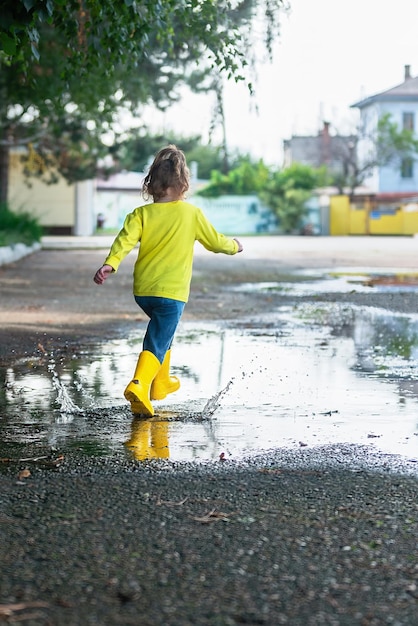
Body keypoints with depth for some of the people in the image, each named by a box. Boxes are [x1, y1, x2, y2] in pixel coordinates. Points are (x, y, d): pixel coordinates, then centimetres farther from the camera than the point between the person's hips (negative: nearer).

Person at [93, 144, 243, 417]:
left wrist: (110, 264, -24)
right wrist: (234, 246, 29)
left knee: (162, 330, 28)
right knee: (158, 340, -8)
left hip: (142, 290, 4)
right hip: (172, 292, -4)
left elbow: (126, 239, -14)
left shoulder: (141, 214, 2)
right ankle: (139, 385, -29)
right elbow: (214, 240, 10)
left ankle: (161, 382, 40)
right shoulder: (192, 213, -1)